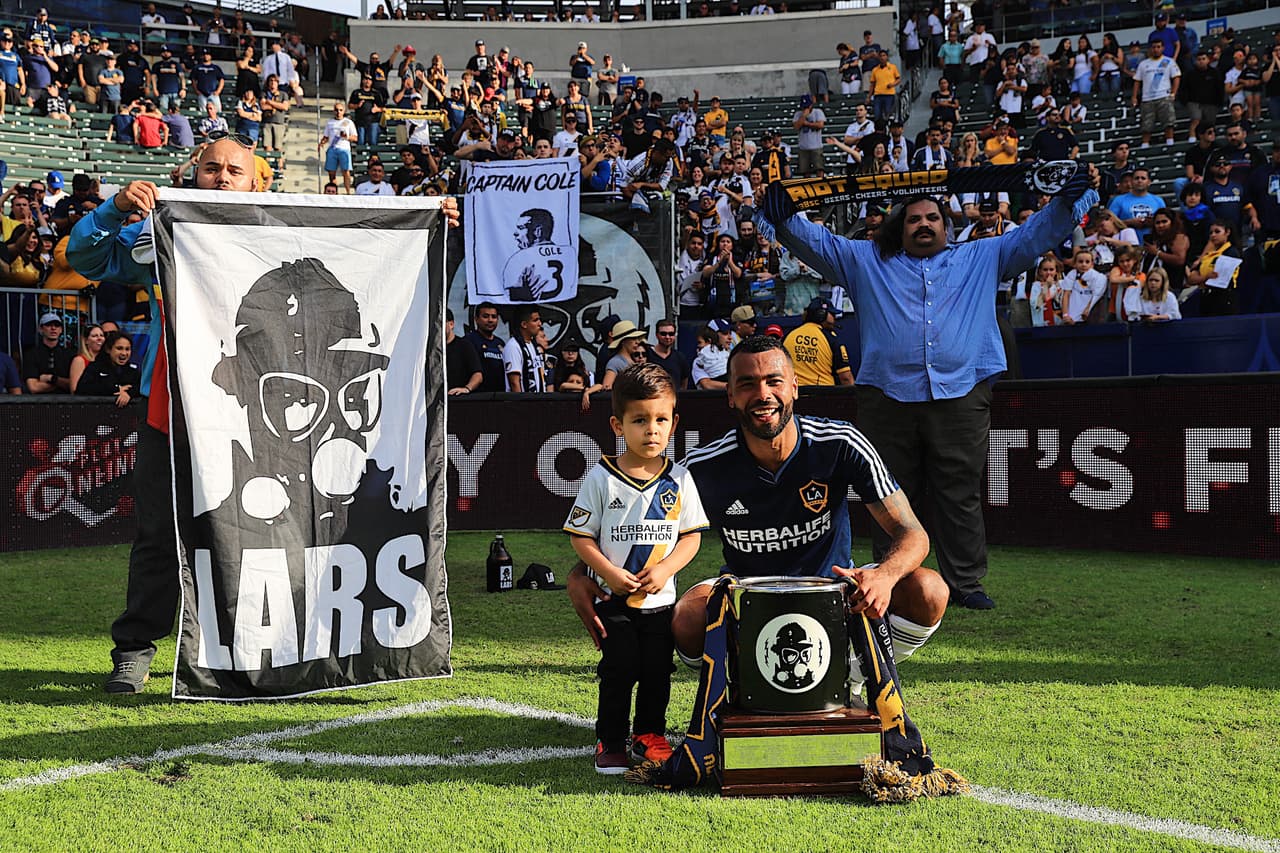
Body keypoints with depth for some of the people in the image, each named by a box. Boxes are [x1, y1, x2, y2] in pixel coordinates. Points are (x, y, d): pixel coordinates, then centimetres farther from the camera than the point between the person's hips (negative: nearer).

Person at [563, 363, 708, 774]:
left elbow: (691, 536, 3)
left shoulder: (679, 478, 0)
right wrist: (611, 572, -16)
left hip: (660, 599, 2)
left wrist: (664, 570, -12)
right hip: (612, 597, -2)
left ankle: (650, 735, 27)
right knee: (619, 670, -1)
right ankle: (610, 744, 14)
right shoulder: (601, 477, -7)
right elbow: (581, 536, -4)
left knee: (657, 671, 8)